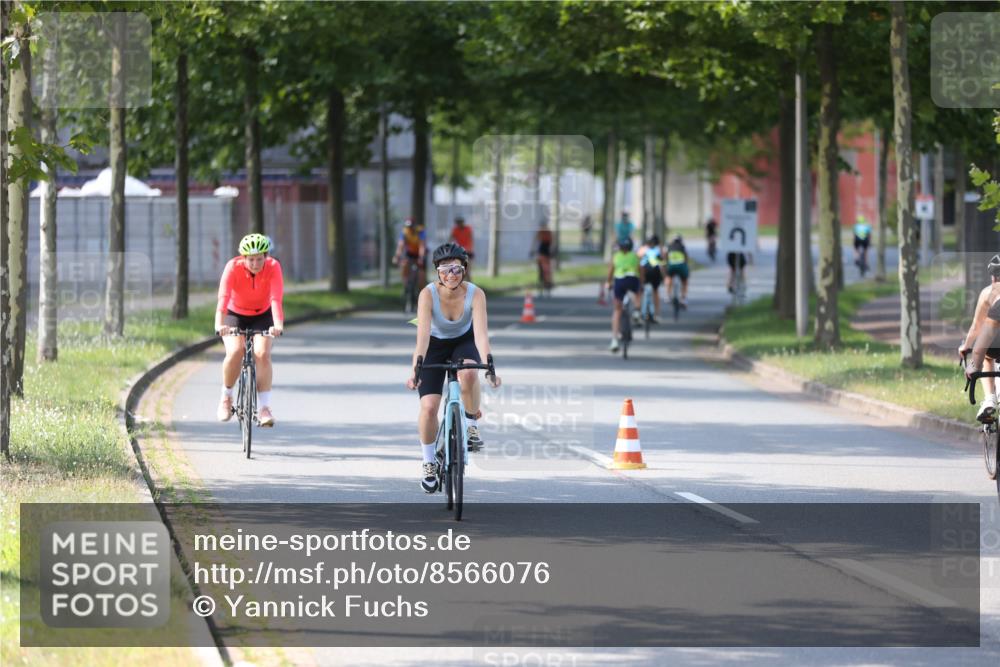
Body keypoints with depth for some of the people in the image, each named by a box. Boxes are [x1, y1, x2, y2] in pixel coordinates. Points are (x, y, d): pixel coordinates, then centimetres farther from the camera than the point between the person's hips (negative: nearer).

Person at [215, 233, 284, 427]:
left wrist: (278, 325, -52)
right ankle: (226, 398, -2)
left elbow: (276, 299, -35)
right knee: (235, 352, -25)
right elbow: (223, 297, -37)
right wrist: (219, 324, -54)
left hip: (262, 316, 1)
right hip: (235, 315, -1)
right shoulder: (233, 267, -26)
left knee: (262, 354, -22)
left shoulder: (273, 267, -24)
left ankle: (264, 407, -13)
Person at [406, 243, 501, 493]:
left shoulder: (475, 294, -26)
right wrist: (415, 370, -48)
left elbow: (481, 333, -34)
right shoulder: (428, 294, -28)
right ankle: (429, 461, 9)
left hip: (464, 343, 0)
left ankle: (471, 423, -9)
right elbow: (423, 335, -36)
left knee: (468, 375, -36)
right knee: (428, 407, -14)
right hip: (435, 346, 0)